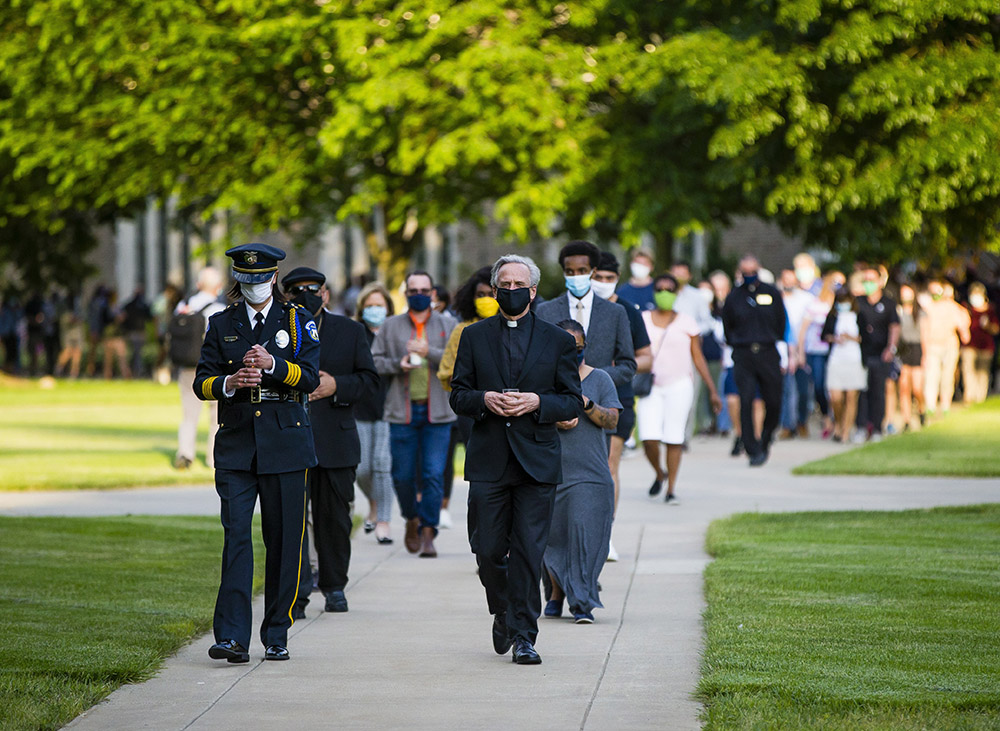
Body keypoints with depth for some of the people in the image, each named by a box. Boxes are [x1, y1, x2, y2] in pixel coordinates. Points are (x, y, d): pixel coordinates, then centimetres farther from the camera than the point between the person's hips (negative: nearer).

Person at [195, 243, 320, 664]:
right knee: (236, 535, -11)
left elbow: (310, 377, -5)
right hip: (236, 445, 0)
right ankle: (232, 638, -16)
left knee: (284, 541, 2)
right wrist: (229, 383, -14)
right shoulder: (221, 325, 11)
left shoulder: (298, 322, 6)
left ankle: (276, 636, 13)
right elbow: (202, 383, 7)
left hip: (285, 443, 0)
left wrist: (272, 364, -21)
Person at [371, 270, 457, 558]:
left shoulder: (447, 326, 8)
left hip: (437, 413, -1)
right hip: (402, 412, 1)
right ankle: (412, 519, 28)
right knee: (403, 475, 2)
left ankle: (428, 533, -3)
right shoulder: (391, 326, 10)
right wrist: (397, 364, -10)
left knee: (434, 474, -8)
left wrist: (429, 352, -16)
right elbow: (373, 361, 8)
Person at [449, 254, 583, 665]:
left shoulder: (557, 341, 7)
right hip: (489, 461, 1)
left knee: (529, 552, -5)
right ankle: (503, 613, 27)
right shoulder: (474, 337, 10)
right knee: (488, 550, 1)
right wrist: (485, 400, -12)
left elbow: (573, 402, 6)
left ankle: (523, 635, 0)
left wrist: (537, 402, -12)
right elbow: (458, 396, 9)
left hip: (537, 459, -1)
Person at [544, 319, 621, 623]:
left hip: (590, 474, -1)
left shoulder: (600, 379, 7)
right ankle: (557, 593, 28)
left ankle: (582, 603, -9)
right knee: (552, 535, 7)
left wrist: (586, 404, -16)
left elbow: (612, 421, 0)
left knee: (584, 532, -12)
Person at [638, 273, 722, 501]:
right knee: (649, 438, -11)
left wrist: (712, 390, 7)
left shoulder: (686, 323, 5)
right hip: (650, 387, 1)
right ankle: (659, 474, 18)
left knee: (674, 439, -6)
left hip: (679, 386, -1)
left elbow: (698, 358, 9)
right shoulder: (642, 320, 8)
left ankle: (671, 489, 3)